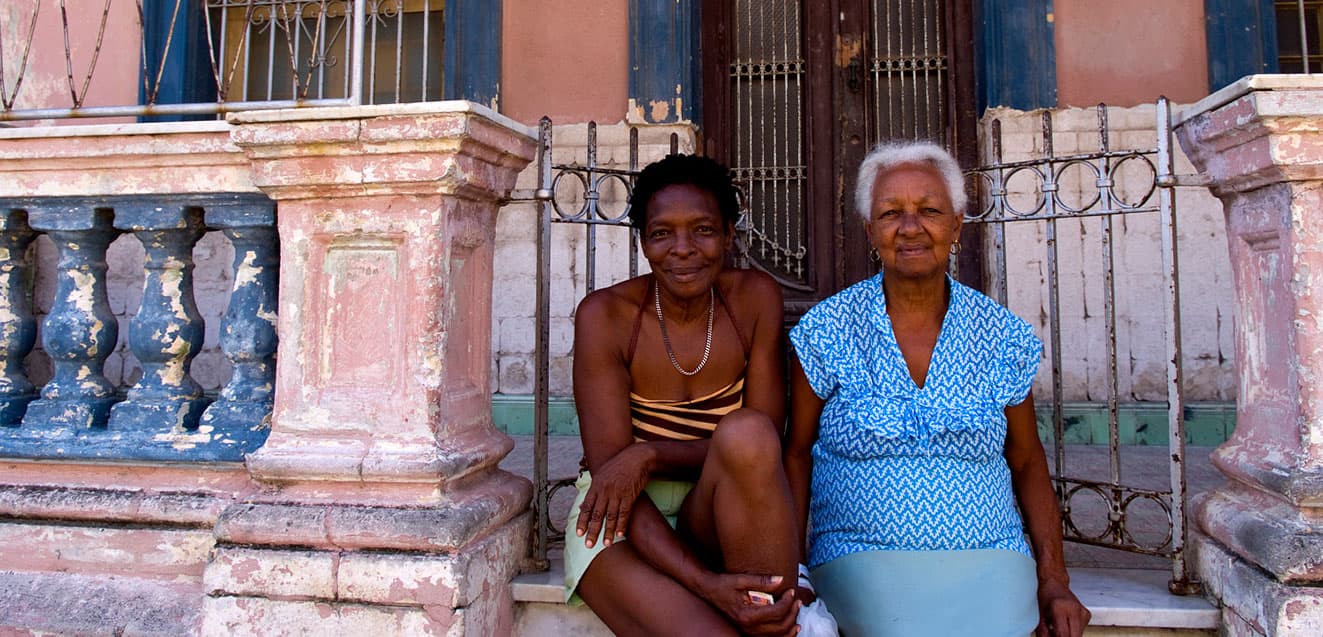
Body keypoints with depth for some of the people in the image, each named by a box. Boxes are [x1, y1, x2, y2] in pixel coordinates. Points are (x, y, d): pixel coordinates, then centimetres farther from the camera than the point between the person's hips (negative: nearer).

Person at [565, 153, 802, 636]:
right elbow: (611, 473, -15)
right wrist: (704, 583, -29)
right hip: (624, 523, -3)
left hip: (717, 519, 3)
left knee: (746, 432, -31)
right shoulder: (605, 315, -11)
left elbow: (762, 443, -6)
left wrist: (649, 454, -23)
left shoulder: (755, 298, -3)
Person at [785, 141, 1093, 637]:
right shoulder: (827, 331, -3)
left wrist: (1054, 580, 5)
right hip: (863, 554, -2)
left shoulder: (1004, 337, 3)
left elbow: (1027, 463, 13)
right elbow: (797, 453, 3)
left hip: (988, 557, 3)